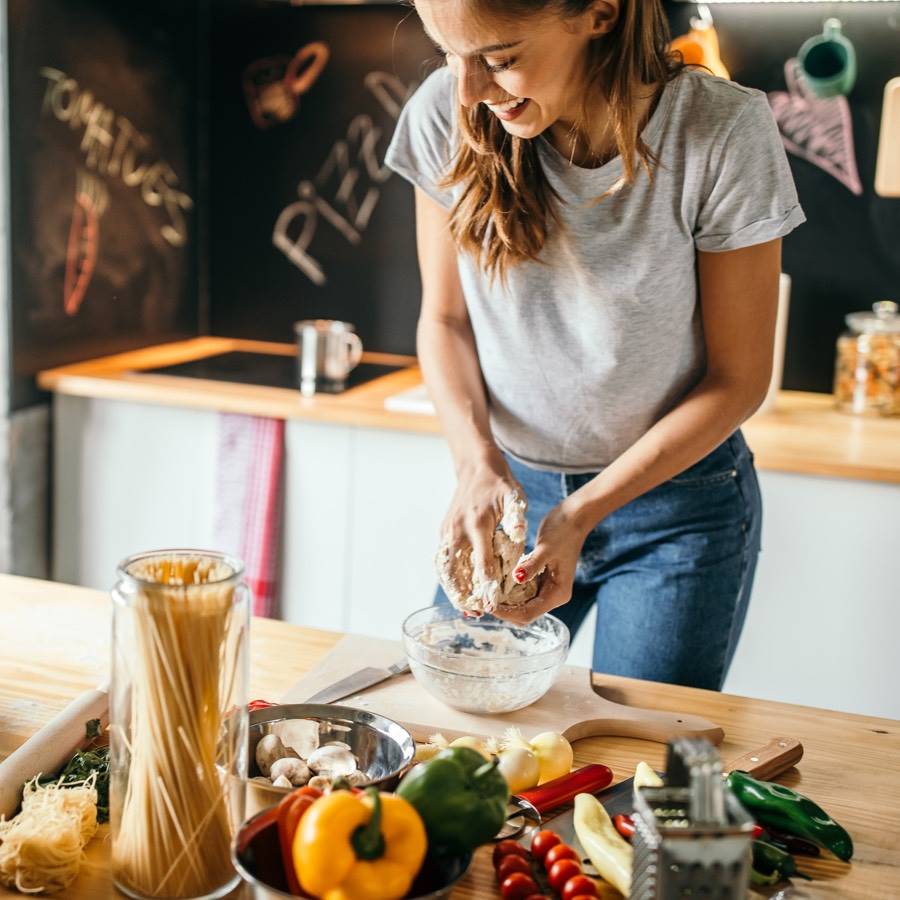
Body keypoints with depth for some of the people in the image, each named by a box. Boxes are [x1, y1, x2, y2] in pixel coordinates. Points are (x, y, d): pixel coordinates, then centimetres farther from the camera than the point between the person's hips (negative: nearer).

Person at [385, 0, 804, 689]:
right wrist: (478, 462, -18)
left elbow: (738, 378, -12)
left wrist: (582, 514, -19)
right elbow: (444, 319, -1)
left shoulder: (723, 134, -21)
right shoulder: (447, 114, -14)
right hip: (510, 486, 3)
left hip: (677, 505, -2)